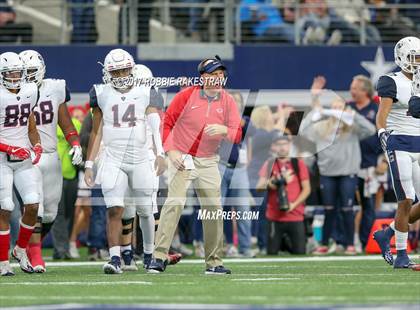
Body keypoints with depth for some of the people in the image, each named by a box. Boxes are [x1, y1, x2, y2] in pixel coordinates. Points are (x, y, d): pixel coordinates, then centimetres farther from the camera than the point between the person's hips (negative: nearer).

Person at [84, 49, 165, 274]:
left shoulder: (145, 93, 3)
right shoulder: (101, 94, 4)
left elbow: (155, 126, -7)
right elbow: (96, 132, 11)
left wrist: (160, 154, -23)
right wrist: (89, 164, 8)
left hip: (140, 160, 1)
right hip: (113, 160, -1)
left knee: (145, 211, 10)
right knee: (115, 211, -14)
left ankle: (150, 254, 28)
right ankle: (115, 258, -17)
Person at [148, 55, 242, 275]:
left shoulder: (228, 102, 2)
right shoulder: (186, 96, -8)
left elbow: (237, 136, -2)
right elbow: (167, 123, -2)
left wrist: (223, 130, -24)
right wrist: (170, 151, -12)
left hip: (208, 162, 4)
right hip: (181, 158, -4)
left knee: (214, 209, 2)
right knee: (175, 203, -18)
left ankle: (214, 262, 12)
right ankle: (159, 257, -18)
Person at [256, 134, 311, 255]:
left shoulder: (298, 164, 4)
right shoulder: (269, 164, 7)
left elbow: (306, 189, 2)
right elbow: (259, 187, 0)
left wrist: (293, 204, -11)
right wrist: (270, 183, -22)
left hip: (295, 216, 0)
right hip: (274, 217, 1)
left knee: (299, 252, -6)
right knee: (272, 253, -1)